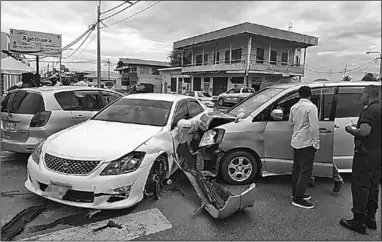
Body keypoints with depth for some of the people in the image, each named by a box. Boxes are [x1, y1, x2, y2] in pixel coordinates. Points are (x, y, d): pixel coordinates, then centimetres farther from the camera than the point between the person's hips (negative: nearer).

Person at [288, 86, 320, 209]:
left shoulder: (294, 107, 8)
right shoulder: (311, 107, -15)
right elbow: (314, 127, -19)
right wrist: (316, 143, -14)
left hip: (295, 142, 8)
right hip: (306, 143, -8)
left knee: (296, 168, 16)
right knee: (305, 171, -2)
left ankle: (296, 193, 27)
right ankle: (298, 198, 0)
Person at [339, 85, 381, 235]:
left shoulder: (370, 110, -17)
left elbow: (364, 132, -27)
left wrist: (350, 130, -9)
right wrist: (357, 127, 15)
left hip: (366, 154, -9)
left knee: (360, 187, -1)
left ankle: (359, 222, 6)